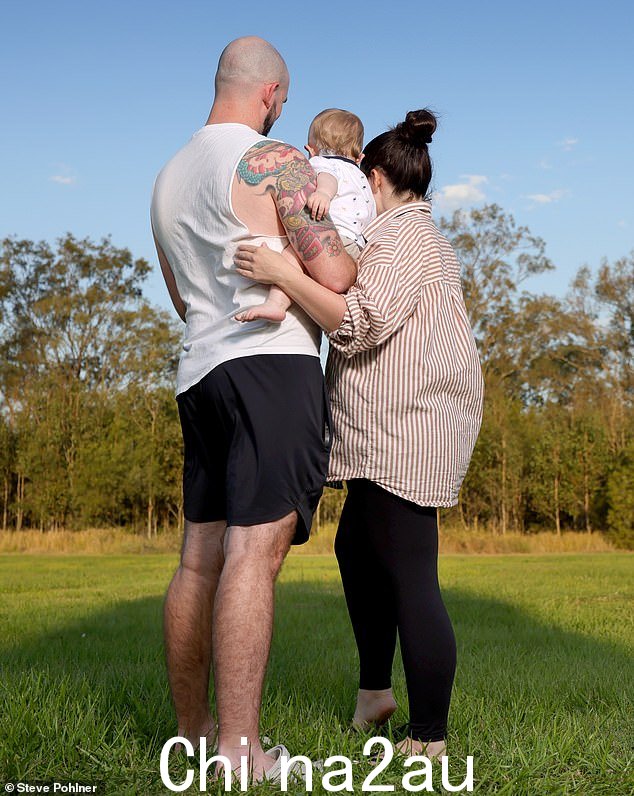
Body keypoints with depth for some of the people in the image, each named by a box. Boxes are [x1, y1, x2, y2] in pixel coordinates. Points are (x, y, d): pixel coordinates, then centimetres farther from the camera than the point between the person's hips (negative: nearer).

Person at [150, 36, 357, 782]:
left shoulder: (167, 178, 21)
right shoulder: (275, 160, -5)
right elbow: (333, 273, -11)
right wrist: (357, 257, 11)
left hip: (201, 369, 8)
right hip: (273, 363, -8)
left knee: (200, 557, 9)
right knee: (255, 551, -13)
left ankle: (192, 731, 18)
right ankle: (239, 752, -16)